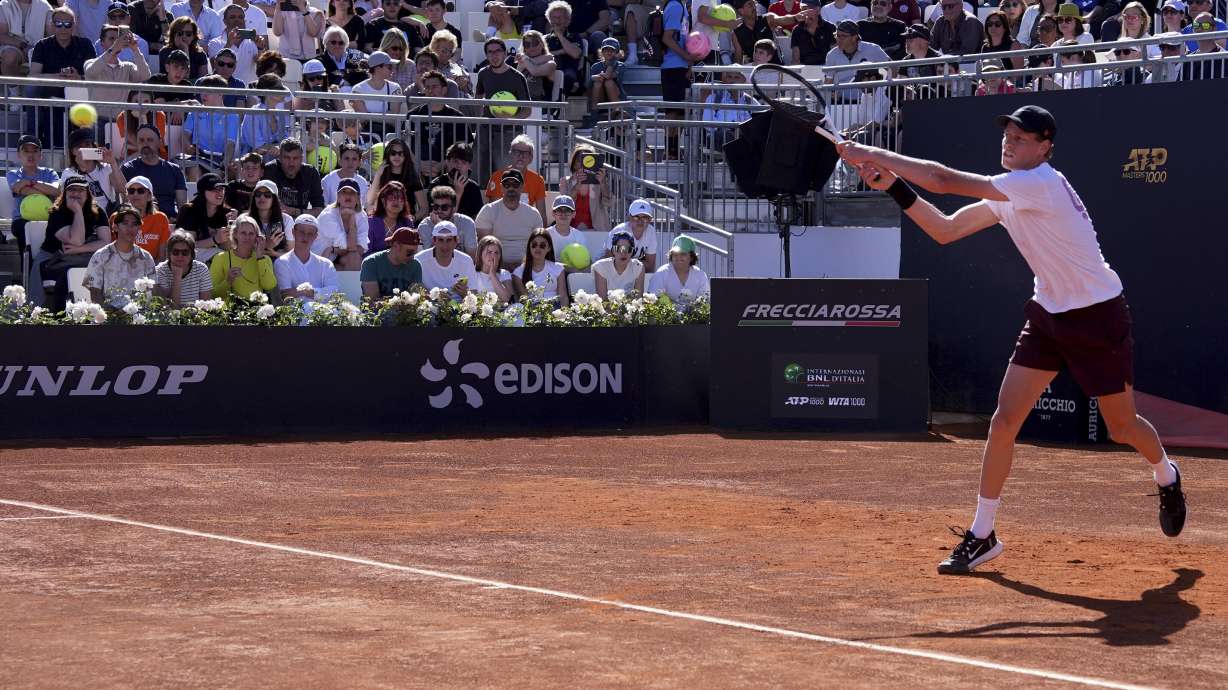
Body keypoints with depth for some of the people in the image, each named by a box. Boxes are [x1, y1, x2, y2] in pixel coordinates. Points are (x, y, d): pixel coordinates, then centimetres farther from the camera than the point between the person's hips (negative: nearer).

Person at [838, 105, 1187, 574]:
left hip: (1098, 315, -7)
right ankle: (981, 536, 1)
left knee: (1121, 426, 8)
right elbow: (945, 230, 5)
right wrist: (893, 185, -6)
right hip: (1049, 313, 7)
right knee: (1004, 420, -4)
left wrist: (875, 155, -25)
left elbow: (945, 181, -30)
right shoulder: (1006, 195, 2)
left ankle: (1167, 477, 42)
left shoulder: (1041, 183, -26)